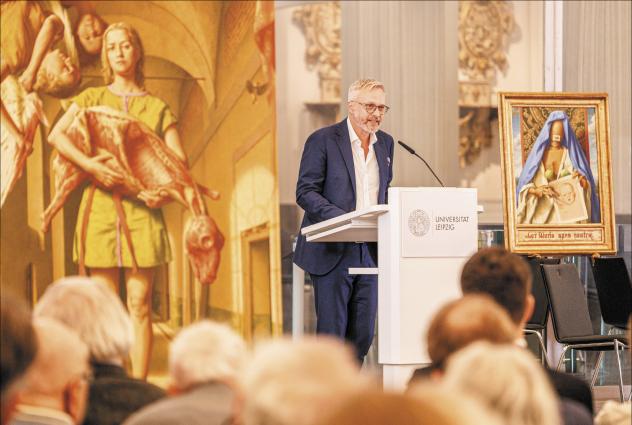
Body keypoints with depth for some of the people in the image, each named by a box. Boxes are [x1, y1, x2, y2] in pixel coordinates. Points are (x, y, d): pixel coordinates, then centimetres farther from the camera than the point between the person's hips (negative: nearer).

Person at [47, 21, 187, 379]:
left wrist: (166, 192, -12)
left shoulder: (157, 107, 13)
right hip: (100, 206, 0)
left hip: (141, 210, 0)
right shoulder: (92, 98, 12)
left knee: (140, 304, -3)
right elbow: (57, 134, -2)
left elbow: (179, 159, 7)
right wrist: (89, 164, -17)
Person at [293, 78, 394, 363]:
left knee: (363, 334, 5)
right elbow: (305, 192, -9)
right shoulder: (323, 140, -5)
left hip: (370, 252, 5)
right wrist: (343, 219, -23)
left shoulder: (386, 143, 13)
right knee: (331, 332, -3)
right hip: (332, 252, -5)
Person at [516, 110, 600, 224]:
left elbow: (586, 185, 8)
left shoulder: (571, 153, 9)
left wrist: (581, 180, -15)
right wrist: (538, 190, -16)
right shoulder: (538, 153, 7)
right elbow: (525, 186, 4)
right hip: (544, 211, 0)